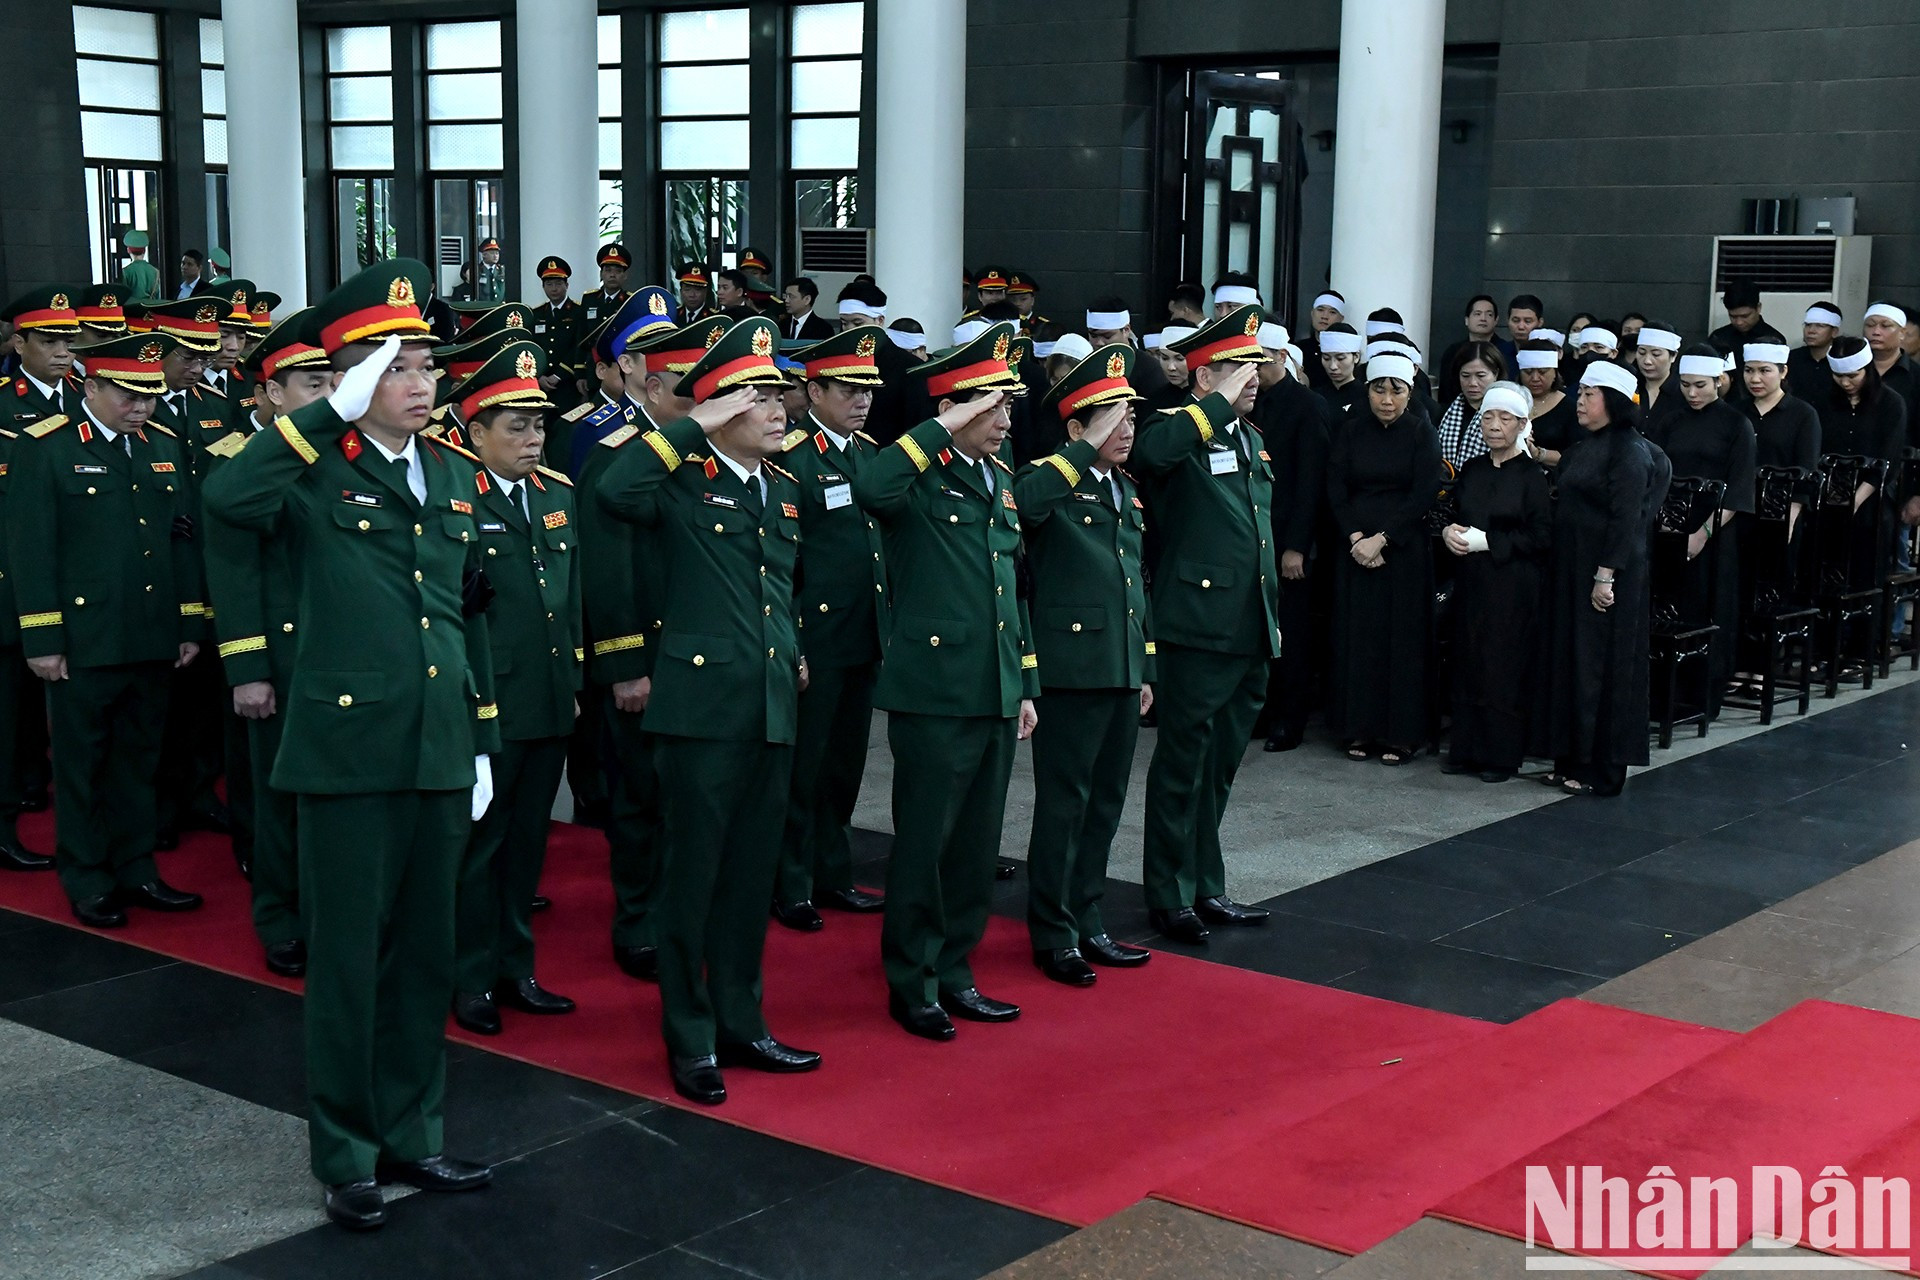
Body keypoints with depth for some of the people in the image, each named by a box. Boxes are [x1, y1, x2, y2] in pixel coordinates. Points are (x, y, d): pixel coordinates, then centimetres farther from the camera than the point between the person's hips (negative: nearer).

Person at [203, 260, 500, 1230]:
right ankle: (345, 1158, 19)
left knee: (425, 956, 14)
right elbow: (225, 500, -31)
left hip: (440, 753, 6)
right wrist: (334, 413, -25)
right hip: (348, 753, -5)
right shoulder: (315, 473, -8)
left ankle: (410, 1137, 29)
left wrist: (485, 739, 14)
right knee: (347, 961, 5)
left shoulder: (454, 476, 10)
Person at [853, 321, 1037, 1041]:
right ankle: (912, 986, 16)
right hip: (935, 691, -7)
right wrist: (945, 430, -27)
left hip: (996, 696, 7)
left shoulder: (1000, 480, 14)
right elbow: (869, 489, -35)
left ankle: (953, 973, 27)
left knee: (977, 844, 14)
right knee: (924, 843, 3)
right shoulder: (919, 479, -9)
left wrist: (1027, 684, 19)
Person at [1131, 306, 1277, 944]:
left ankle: (1206, 889, 27)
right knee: (1183, 765, 3)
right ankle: (1171, 897, 13)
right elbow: (1149, 452, -37)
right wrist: (1221, 403, -27)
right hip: (1198, 627, -8)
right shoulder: (1178, 429, -10)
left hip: (1250, 633, 8)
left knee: (1219, 767, 17)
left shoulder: (1251, 438, 16)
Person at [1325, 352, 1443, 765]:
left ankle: (1399, 733, 4)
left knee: (1402, 638, -1)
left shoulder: (1422, 434, 0)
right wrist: (1356, 537, -12)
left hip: (1405, 550, -2)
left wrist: (1382, 539, -14)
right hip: (1355, 547, 2)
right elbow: (1335, 490, 1)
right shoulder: (1350, 432, 5)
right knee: (1357, 635, 2)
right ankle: (1359, 729, 9)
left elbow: (1423, 496, -7)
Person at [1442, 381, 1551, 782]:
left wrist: (1486, 541, -16)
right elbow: (1455, 515, 19)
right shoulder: (1472, 470, 11)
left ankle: (1502, 756, 7)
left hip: (1513, 587, -6)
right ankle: (1466, 750, 16)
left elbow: (1541, 538, -12)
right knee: (1468, 664, 8)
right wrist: (1449, 531, -4)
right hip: (1471, 583, 6)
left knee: (1504, 668, -2)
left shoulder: (1532, 476, -6)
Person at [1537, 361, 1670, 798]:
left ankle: (1602, 773, 2)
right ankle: (1573, 761, 18)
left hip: (1606, 574, -9)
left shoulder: (1630, 451, -13)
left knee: (1600, 668, -4)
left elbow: (1626, 517, -19)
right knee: (1569, 661, 11)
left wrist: (1606, 575, -23)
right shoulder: (1585, 447, 15)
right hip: (1571, 571, 9)